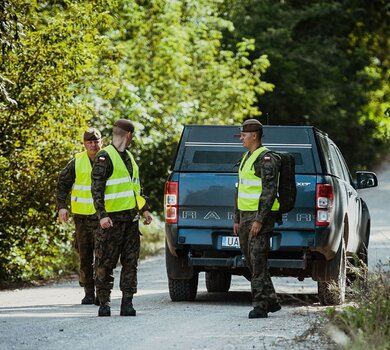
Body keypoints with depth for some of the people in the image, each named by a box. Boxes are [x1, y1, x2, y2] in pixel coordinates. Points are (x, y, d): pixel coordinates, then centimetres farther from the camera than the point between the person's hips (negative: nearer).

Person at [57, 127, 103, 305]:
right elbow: (63, 183, 8)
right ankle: (89, 292, 15)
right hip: (82, 216, 2)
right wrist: (62, 206, -2)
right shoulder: (77, 162, 3)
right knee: (85, 256, 7)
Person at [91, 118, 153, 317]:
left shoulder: (129, 158, 20)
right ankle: (104, 302, 2)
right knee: (105, 263, -3)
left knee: (130, 262, 4)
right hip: (112, 220, -8)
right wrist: (102, 215, -21)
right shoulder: (104, 158, -7)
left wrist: (144, 210, 24)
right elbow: (96, 189, -13)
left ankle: (127, 302, 6)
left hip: (131, 219, 8)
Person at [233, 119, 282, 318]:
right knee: (250, 260, 10)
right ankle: (271, 301, 18)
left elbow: (270, 191, -19)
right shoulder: (247, 158, 19)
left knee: (258, 260, -11)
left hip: (261, 215, -10)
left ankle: (260, 306, -10)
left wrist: (259, 220, -24)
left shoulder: (266, 159, -13)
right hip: (246, 215, 10)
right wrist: (237, 219, 20)